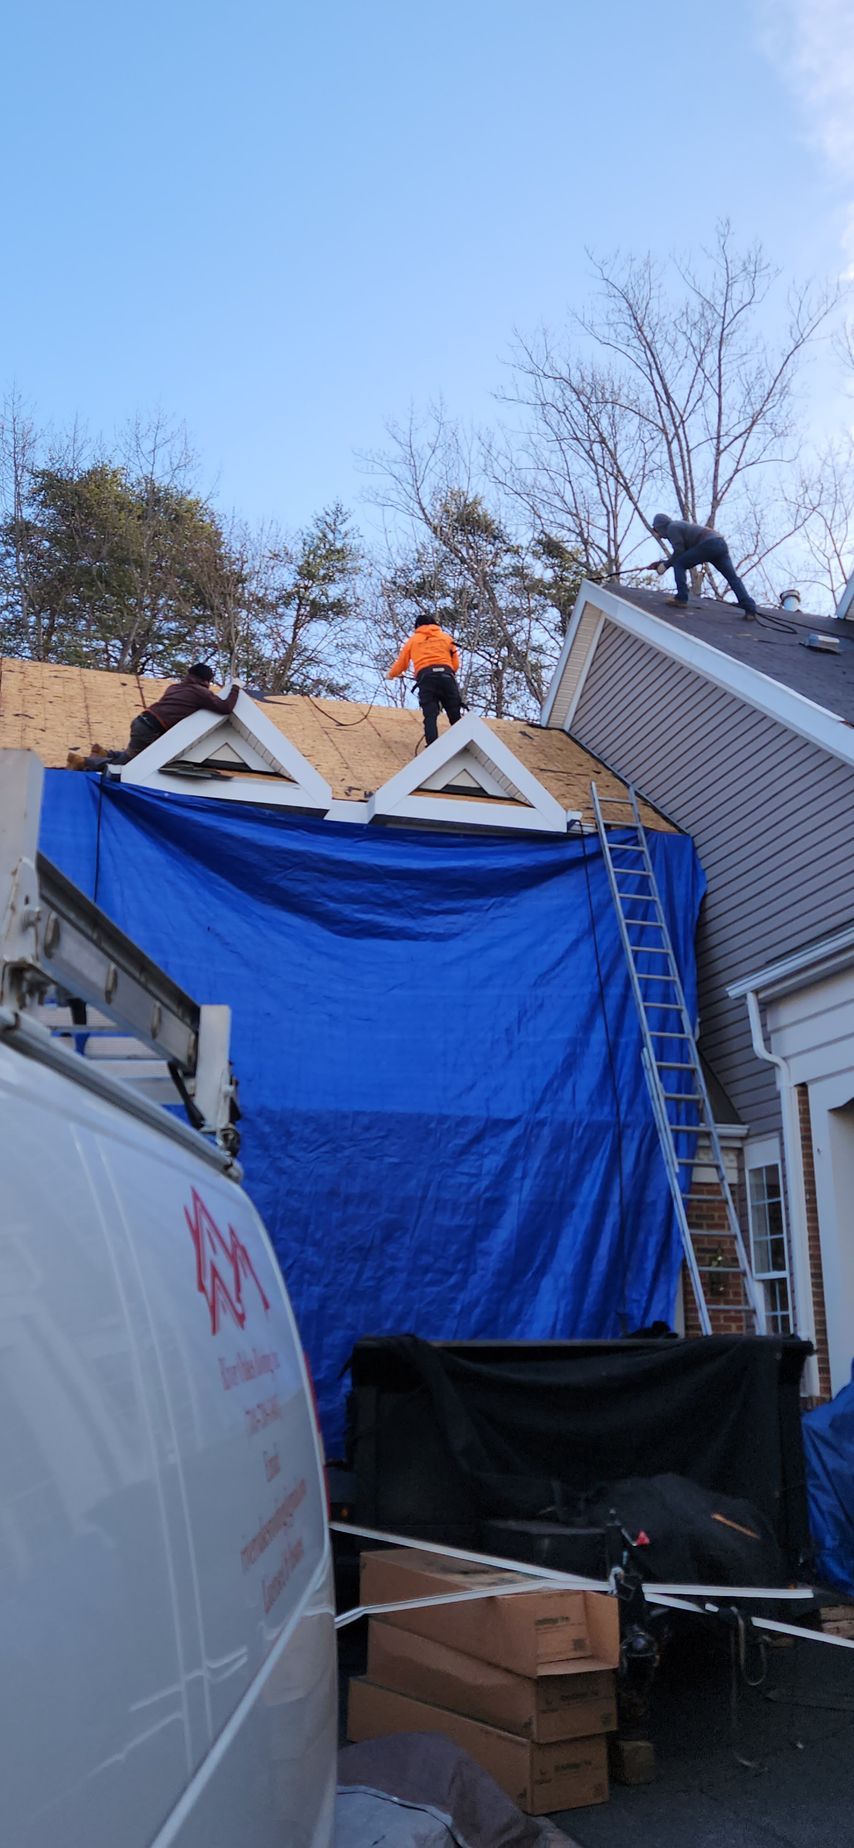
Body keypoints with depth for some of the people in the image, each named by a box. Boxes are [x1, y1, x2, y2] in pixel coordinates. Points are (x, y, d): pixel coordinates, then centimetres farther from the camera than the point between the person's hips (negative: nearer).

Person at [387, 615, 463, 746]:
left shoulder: (413, 640, 24)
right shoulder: (446, 637, 26)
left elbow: (401, 663, 26)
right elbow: (456, 663, 19)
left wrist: (390, 674, 45)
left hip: (425, 677, -1)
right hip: (446, 675, 1)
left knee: (430, 715, -7)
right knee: (455, 715, 3)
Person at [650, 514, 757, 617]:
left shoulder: (671, 528, 6)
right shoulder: (679, 525, 34)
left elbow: (679, 552, -4)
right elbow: (683, 553, 33)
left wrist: (666, 565, 8)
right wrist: (664, 563, 30)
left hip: (708, 544, -9)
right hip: (721, 544, 9)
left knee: (679, 565, 5)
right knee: (733, 578, 3)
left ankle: (681, 599, -2)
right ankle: (750, 609, -6)